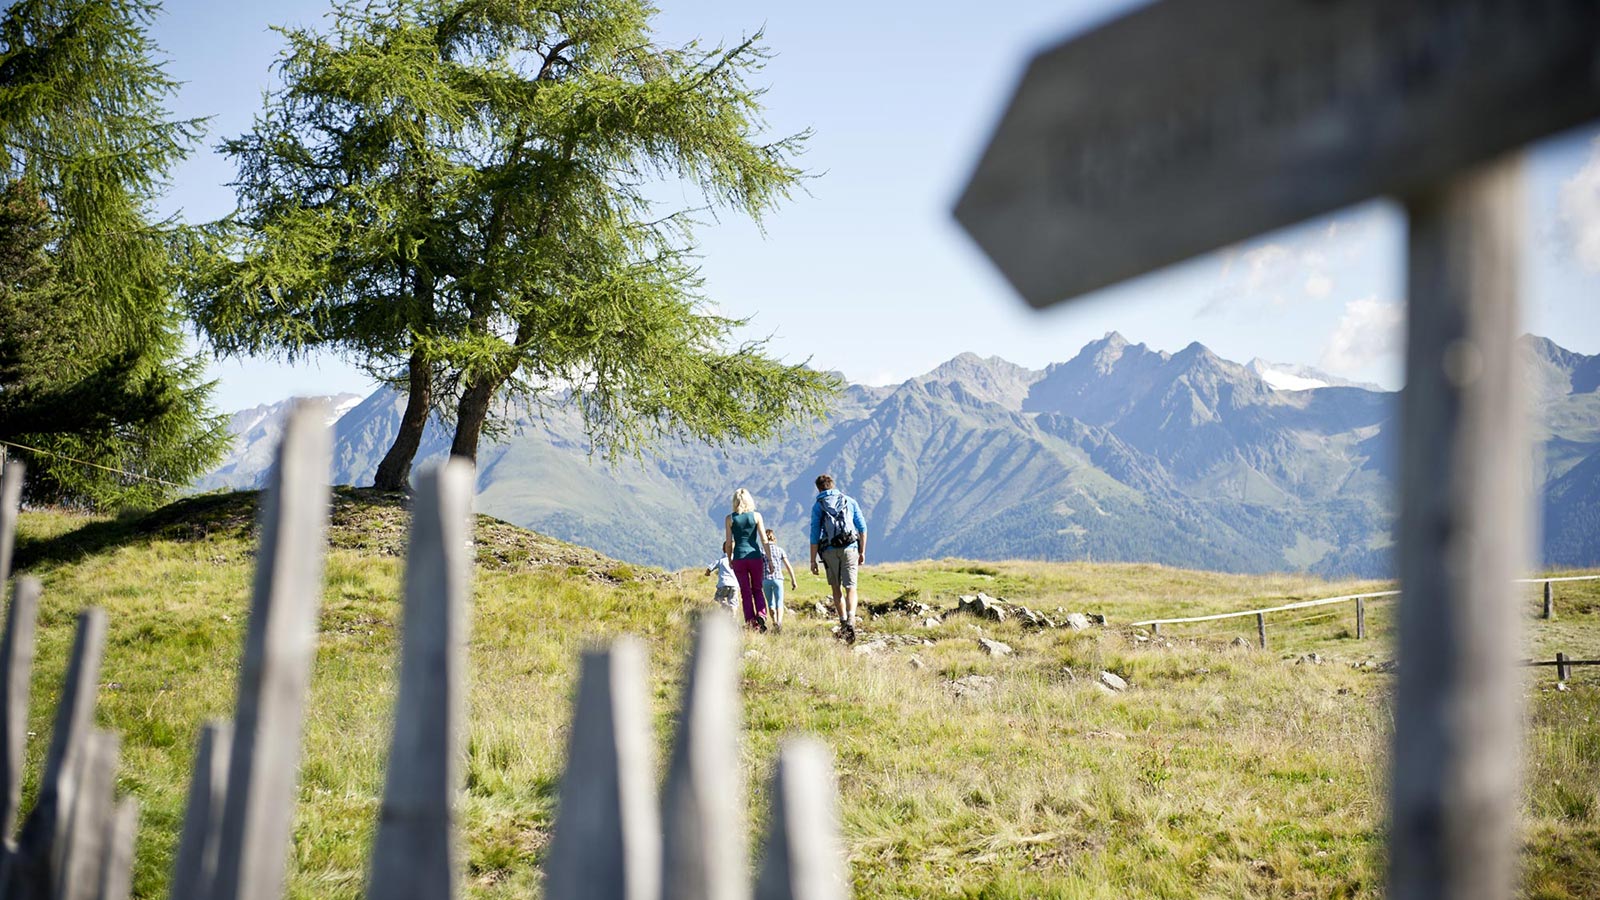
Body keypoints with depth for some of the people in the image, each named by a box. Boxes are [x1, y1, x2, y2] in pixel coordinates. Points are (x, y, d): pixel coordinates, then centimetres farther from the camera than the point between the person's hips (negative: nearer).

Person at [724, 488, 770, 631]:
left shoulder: (730, 519, -1)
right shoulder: (756, 516, -2)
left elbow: (729, 542, 0)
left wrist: (729, 559, 13)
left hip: (739, 558, 0)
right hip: (756, 557, 0)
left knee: (746, 592, 8)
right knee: (758, 589, 14)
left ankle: (751, 621, 3)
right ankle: (761, 614, -9)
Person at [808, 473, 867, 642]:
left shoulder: (818, 506, 6)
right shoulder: (850, 501, 12)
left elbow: (815, 534, 1)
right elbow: (862, 527, 8)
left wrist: (813, 560, 3)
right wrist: (862, 552, 14)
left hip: (830, 551, 0)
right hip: (850, 548, 0)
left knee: (836, 589, 16)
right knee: (850, 588, -4)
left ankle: (843, 622, 15)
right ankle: (850, 622, -24)